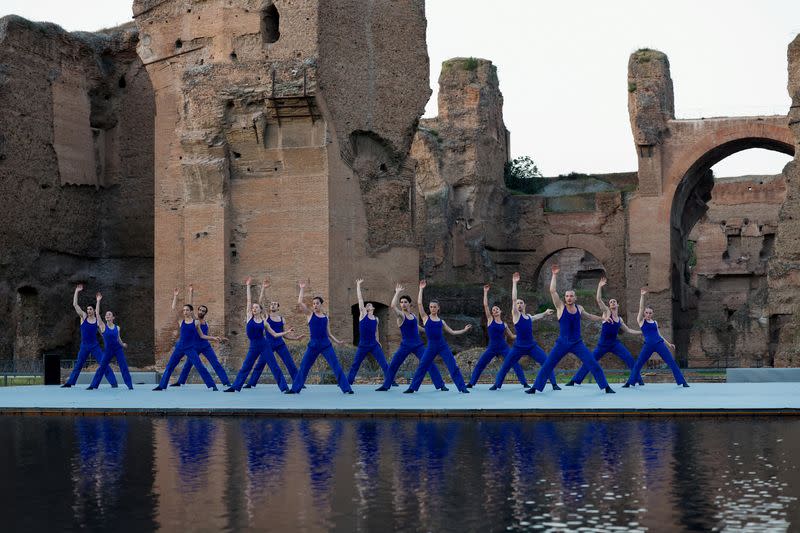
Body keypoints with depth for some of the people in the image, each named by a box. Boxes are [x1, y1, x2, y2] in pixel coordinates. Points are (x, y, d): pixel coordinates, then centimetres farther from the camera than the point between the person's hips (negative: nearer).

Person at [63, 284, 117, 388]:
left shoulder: (97, 320, 0)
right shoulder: (83, 317, -1)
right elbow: (75, 304, -5)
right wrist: (76, 291, -7)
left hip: (95, 346, -1)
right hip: (84, 346, 1)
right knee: (78, 365, 11)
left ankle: (113, 382, -7)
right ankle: (69, 383, 21)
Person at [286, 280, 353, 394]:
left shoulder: (326, 317, 11)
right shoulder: (310, 314, 5)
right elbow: (300, 302, -7)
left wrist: (336, 341, 2)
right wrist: (302, 289, -2)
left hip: (326, 345, 1)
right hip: (313, 345, -1)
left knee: (336, 366, -5)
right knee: (303, 367, 3)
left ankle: (346, 389, -4)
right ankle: (295, 389, 15)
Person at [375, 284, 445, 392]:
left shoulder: (413, 315, 10)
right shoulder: (400, 315, -6)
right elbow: (393, 306, -28)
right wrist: (397, 292, -21)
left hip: (418, 345, 3)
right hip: (405, 345, -3)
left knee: (430, 364, -5)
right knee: (393, 365, -1)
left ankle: (440, 385, -2)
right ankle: (385, 386, 15)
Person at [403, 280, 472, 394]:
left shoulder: (441, 321, 12)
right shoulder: (425, 318, 5)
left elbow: (452, 332, 20)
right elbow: (419, 303, -4)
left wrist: (464, 330, 16)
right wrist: (421, 289, -3)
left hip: (443, 346, 2)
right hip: (431, 346, -1)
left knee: (453, 366, -4)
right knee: (421, 367, -3)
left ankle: (463, 388, -2)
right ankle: (412, 388, 7)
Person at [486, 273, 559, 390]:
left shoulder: (529, 317, 12)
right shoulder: (516, 315, -3)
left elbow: (536, 317, 40)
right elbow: (513, 298, -13)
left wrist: (545, 313, 37)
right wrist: (514, 283, -14)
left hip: (532, 346, 4)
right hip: (519, 347, -4)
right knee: (505, 366, 2)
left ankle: (554, 384, -2)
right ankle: (497, 384, 19)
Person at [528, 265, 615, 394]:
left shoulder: (579, 308, 6)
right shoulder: (560, 307, -4)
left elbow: (588, 316, 28)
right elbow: (552, 291, -14)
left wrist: (602, 318, 34)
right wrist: (554, 275, -16)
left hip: (577, 343, 2)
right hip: (562, 343, -2)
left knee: (594, 365, -5)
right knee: (547, 366, -4)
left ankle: (606, 387, 4)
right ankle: (535, 388, 6)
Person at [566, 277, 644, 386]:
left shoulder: (620, 319, 10)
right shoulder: (606, 312, -2)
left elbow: (628, 330, 20)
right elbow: (599, 300, -15)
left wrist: (642, 332, 18)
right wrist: (600, 287, -24)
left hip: (615, 343, 3)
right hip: (603, 344, -3)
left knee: (630, 359, -11)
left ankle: (638, 379, -2)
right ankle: (575, 380, 9)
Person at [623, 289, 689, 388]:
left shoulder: (655, 323, 16)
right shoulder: (641, 320, 6)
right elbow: (641, 307, -6)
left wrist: (668, 344, 21)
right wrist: (642, 295, -14)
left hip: (659, 344, 3)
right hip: (648, 345, -2)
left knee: (672, 362, -3)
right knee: (638, 364, -1)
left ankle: (682, 382, 0)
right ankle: (629, 382, 14)